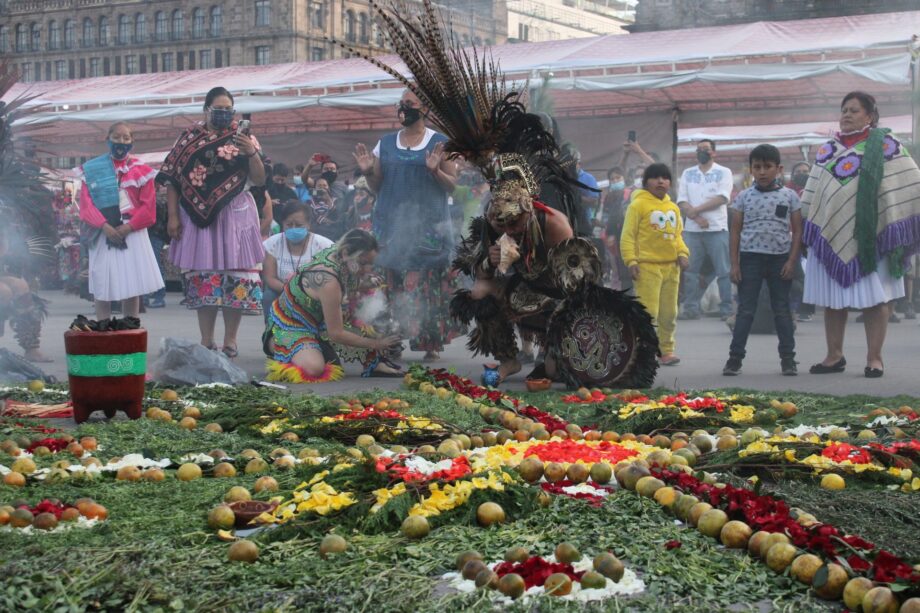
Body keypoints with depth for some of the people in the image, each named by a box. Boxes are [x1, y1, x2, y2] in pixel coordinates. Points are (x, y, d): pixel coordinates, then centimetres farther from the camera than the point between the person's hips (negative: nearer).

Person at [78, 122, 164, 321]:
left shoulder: (141, 170, 5)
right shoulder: (92, 169, 5)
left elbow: (148, 207, -1)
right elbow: (86, 203, -2)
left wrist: (128, 227, -14)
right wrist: (105, 226, -16)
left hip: (132, 233, 0)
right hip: (103, 234, 0)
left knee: (132, 286, 2)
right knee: (102, 287, 1)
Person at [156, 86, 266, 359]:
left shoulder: (242, 137, 5)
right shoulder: (189, 138, 5)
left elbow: (259, 179, 1)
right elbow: (172, 178, 4)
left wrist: (252, 153, -15)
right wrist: (173, 215, -3)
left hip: (235, 216, 0)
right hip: (199, 217, 1)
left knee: (236, 277, -2)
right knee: (201, 277, 3)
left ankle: (230, 341, 6)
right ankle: (206, 341, 11)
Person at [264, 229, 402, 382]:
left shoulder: (336, 252, -12)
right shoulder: (329, 282, -35)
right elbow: (336, 333, -25)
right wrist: (376, 344, -17)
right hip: (290, 327, -9)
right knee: (313, 368, -32)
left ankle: (373, 364, 9)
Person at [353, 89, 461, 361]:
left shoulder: (439, 143, 3)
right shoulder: (386, 143, 12)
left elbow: (452, 184, 2)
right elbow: (377, 186, 16)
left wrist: (435, 170, -15)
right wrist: (368, 171, -3)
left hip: (427, 226, -3)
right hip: (391, 225, 3)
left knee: (427, 283, -5)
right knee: (393, 284, -1)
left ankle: (432, 341, 2)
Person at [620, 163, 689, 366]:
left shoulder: (673, 208, 16)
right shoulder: (638, 205, -4)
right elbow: (627, 236, -7)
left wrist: (682, 253, 4)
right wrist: (631, 261, -15)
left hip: (671, 266, 7)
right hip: (647, 266, -7)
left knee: (669, 313, 12)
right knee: (648, 312, -9)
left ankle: (666, 351, 22)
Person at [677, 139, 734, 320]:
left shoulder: (723, 173, 3)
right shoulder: (687, 174, 12)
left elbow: (722, 198, -10)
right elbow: (682, 201, 4)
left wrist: (696, 209, -12)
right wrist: (696, 217, -12)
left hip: (717, 229, -3)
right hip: (692, 230, 3)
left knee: (724, 271, -3)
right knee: (690, 270, 4)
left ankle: (727, 309, 0)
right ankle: (690, 308, 9)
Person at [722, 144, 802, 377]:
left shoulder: (789, 196, 2)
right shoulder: (744, 196, 3)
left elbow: (797, 231, 3)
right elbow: (736, 231, 4)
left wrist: (792, 261, -6)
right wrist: (734, 264, -2)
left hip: (780, 259, 0)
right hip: (750, 257, 0)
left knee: (782, 310, 6)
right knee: (745, 310, 1)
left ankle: (788, 358, 11)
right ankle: (735, 357, 2)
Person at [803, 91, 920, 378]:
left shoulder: (885, 146, 0)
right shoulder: (827, 150, 14)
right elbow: (812, 196, 17)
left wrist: (896, 226, -10)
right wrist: (811, 228, 12)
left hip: (868, 234, -4)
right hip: (830, 233, 4)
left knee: (874, 298, -1)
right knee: (831, 299, 7)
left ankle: (874, 357, 6)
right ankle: (835, 355, 18)